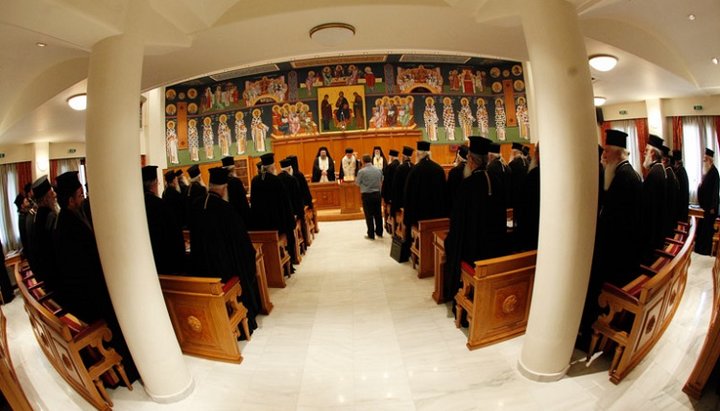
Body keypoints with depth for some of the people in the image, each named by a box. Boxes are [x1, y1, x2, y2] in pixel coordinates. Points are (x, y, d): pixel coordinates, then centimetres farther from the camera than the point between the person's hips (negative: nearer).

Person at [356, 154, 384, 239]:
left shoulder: (362, 171, -13)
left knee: (369, 215, 4)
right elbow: (381, 181, 10)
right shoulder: (378, 170, 0)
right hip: (377, 194, 4)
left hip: (367, 195, -4)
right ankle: (379, 232, 26)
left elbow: (357, 183, -1)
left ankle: (371, 235, 10)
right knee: (378, 214, 14)